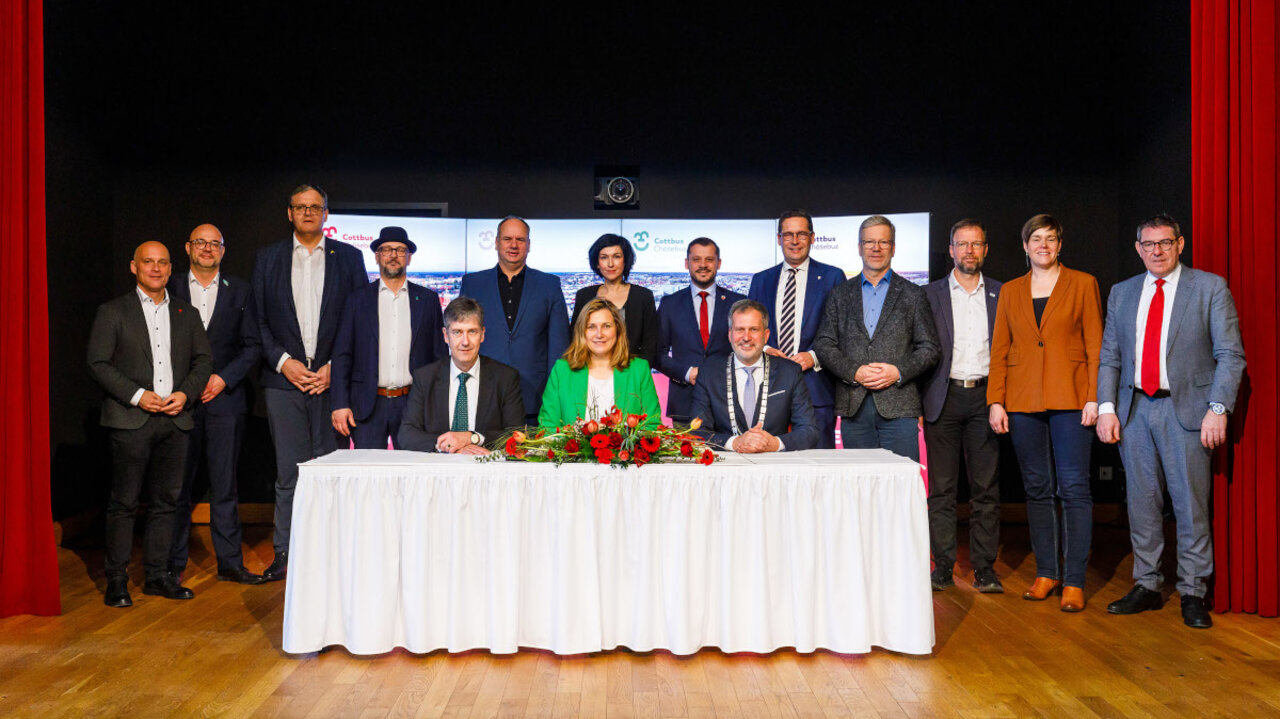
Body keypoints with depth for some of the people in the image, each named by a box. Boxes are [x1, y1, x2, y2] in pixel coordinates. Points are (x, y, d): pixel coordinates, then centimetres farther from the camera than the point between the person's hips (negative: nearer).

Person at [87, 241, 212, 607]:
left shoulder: (187, 314, 14)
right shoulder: (112, 312, 3)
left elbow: (203, 360, 12)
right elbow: (97, 363, -3)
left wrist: (185, 394, -5)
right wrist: (137, 395, -13)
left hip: (175, 420, 4)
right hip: (131, 420, -3)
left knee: (165, 500, 8)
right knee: (123, 502, 1)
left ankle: (157, 574, 17)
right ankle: (117, 579, 10)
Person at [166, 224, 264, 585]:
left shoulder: (240, 290, 7)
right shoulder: (171, 288, 5)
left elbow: (252, 345, 5)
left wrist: (224, 378, -7)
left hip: (225, 397, 0)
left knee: (224, 486, 4)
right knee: (177, 484, 6)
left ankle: (230, 562, 12)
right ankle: (174, 564, 17)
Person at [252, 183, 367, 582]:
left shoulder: (348, 257, 8)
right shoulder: (268, 258, 11)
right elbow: (258, 320, 8)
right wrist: (283, 362, -5)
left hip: (332, 379, -1)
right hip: (284, 379, 1)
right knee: (289, 470, 1)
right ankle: (284, 553, 12)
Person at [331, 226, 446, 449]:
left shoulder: (428, 299, 10)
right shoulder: (357, 299, 9)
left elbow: (439, 356, 9)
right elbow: (342, 356, 6)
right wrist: (340, 404, -3)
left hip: (414, 403, 1)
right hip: (368, 405, 0)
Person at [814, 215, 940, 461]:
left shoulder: (913, 295, 10)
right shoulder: (839, 295, 13)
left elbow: (930, 348, 6)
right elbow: (823, 345, 6)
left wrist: (899, 372, -11)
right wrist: (854, 372, -9)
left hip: (899, 406, -1)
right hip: (853, 406, 1)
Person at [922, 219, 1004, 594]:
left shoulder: (1001, 294, 10)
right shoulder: (930, 294, 7)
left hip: (985, 396, 1)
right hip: (944, 398, -1)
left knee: (986, 488, 3)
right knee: (941, 488, 2)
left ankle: (984, 567, 11)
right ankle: (943, 566, 9)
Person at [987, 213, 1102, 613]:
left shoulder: (1083, 284, 5)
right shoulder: (1010, 291, 13)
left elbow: (1095, 346, 1)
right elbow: (999, 351, 10)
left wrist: (1094, 397, -8)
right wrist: (995, 401, 2)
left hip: (1069, 399, -3)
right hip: (1023, 400, 3)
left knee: (1074, 488, -4)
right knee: (1037, 488, 7)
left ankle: (1073, 580, 3)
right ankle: (1046, 573, 17)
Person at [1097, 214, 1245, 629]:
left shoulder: (1210, 288, 2)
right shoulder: (1122, 293, 12)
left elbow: (1230, 354, -3)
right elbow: (1109, 357, 11)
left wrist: (1218, 409, -14)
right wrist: (1106, 407, 0)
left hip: (1186, 409, -3)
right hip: (1135, 409, 3)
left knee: (1191, 505, -1)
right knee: (1142, 503, 8)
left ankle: (1192, 594, 11)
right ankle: (1146, 586, 19)